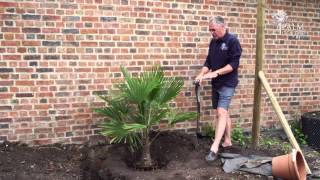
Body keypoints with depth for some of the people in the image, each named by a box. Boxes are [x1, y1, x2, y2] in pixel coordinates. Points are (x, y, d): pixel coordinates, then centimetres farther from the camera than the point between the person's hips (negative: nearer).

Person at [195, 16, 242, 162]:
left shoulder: (232, 41, -12)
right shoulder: (213, 42, 10)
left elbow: (234, 64, -18)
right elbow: (208, 61, 14)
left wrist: (216, 73, -23)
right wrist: (201, 74, -3)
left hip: (227, 84, -7)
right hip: (216, 84, 7)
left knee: (221, 113, -13)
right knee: (224, 112, 14)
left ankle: (214, 148, -15)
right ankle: (227, 141, 26)